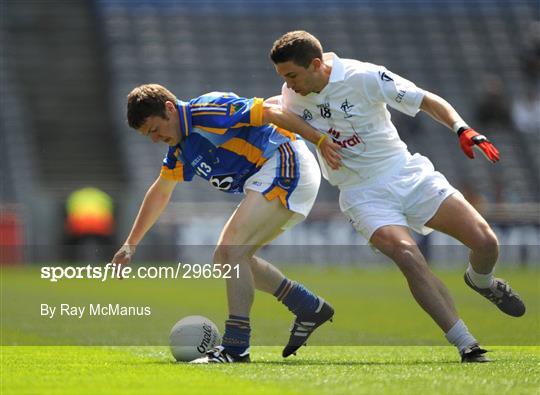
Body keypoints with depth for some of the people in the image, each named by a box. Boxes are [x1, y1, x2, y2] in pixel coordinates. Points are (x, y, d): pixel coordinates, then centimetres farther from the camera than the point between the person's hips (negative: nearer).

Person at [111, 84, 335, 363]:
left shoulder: (206, 112, -17)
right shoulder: (179, 147, 14)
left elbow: (271, 113, -20)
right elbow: (160, 193, 28)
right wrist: (130, 245, 31)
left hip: (287, 167, -10)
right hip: (265, 183, 10)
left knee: (232, 251, -18)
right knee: (224, 258, 12)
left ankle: (235, 347, -18)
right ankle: (309, 307, 17)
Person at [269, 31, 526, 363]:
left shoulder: (365, 77, -16)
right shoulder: (291, 95, -5)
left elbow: (428, 101, -10)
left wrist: (462, 130, -26)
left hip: (406, 173, -1)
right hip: (363, 194, 1)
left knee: (485, 241, -11)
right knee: (407, 255, -28)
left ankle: (481, 281, 28)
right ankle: (467, 346, -23)